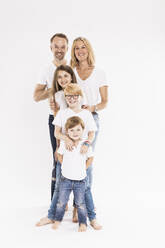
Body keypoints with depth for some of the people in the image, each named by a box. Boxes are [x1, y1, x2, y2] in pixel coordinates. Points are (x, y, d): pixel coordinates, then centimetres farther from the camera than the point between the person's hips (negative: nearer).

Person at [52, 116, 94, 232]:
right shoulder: (64, 143, -9)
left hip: (80, 180, -1)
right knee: (61, 202, 9)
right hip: (66, 179, 1)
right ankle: (58, 220, 30)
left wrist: (83, 168, 3)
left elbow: (90, 158, 6)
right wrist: (65, 166, 7)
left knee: (80, 203, 7)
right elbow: (60, 155, 9)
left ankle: (83, 223, 22)